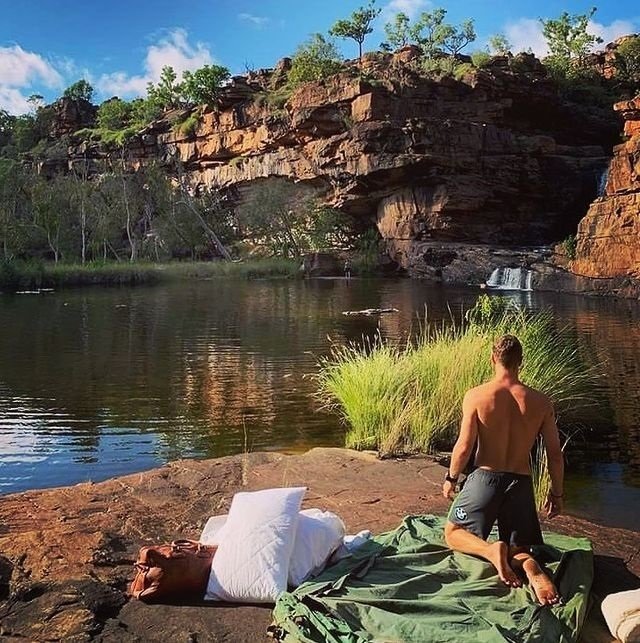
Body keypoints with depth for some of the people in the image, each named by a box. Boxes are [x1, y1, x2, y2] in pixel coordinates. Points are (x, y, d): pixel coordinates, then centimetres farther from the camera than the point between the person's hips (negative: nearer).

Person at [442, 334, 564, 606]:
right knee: (518, 549, 17)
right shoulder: (541, 402, -2)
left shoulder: (476, 396, -10)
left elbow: (464, 446, -10)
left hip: (485, 479, -2)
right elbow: (555, 455, 1)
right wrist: (556, 493, 15)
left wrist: (451, 478, 7)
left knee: (453, 534, 17)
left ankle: (492, 550, -16)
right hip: (521, 483, 2)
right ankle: (528, 564, -22)